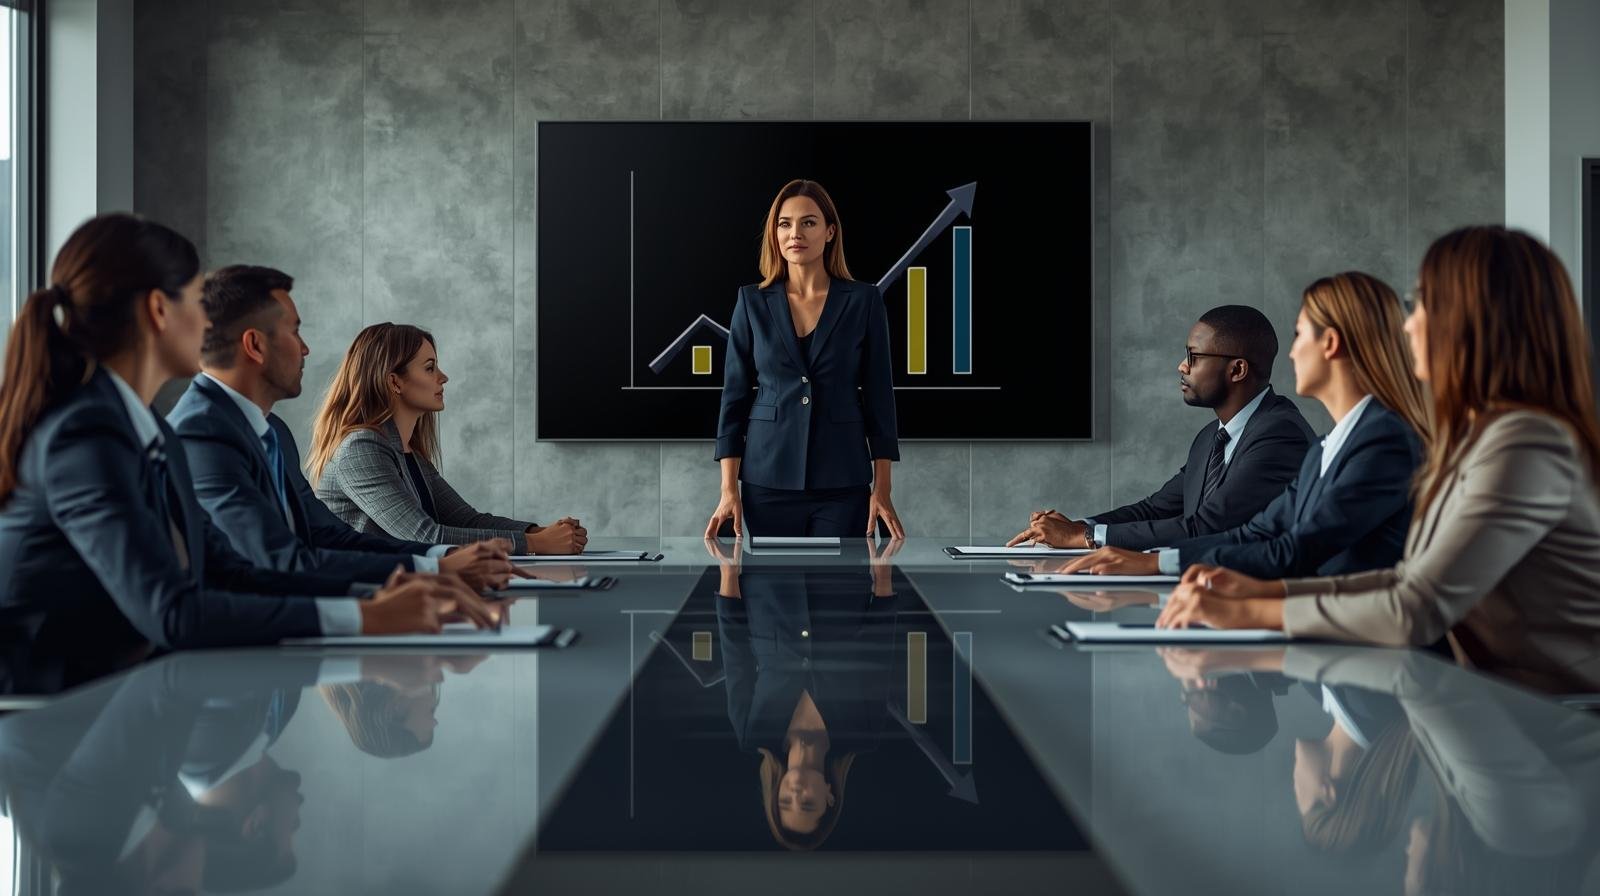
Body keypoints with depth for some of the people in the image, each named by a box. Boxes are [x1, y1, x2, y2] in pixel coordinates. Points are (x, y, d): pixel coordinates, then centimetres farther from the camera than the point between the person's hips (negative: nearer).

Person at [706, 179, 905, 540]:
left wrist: (881, 489, -3)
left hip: (842, 483, -1)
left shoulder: (863, 300, 0)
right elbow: (735, 396, 3)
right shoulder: (752, 301, 3)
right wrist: (729, 489, -4)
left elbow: (879, 396, 2)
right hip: (768, 481, 1)